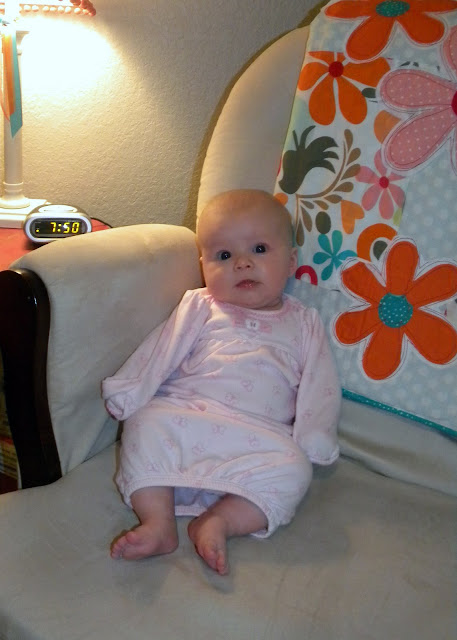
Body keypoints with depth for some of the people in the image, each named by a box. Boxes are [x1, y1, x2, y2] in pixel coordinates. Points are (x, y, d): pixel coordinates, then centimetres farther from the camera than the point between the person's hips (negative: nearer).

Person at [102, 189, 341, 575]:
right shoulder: (200, 309, 21)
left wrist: (312, 439, -4)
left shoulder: (303, 324, 20)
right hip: (181, 416, 1)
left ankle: (218, 521, -26)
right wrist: (130, 394, -2)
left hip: (259, 438, 0)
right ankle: (158, 523, -25)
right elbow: (160, 352, 12)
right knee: (147, 425, -27)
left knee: (294, 469, -27)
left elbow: (320, 386, 12)